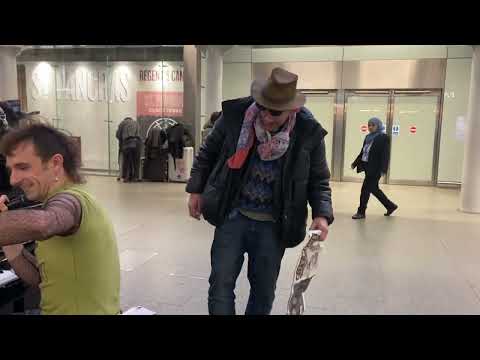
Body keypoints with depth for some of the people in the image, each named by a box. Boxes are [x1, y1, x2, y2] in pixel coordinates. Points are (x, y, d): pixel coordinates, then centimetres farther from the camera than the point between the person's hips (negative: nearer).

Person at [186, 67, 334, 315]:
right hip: (233, 216, 0)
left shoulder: (309, 133, -11)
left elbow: (319, 181, 1)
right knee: (221, 283, 5)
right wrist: (196, 190, 6)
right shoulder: (235, 115, -10)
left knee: (264, 290, 14)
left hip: (273, 226, 0)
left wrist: (322, 214, -15)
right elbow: (208, 153, 6)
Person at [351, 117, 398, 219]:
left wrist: (383, 169, -22)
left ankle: (361, 212, 6)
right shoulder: (368, 137, 14)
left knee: (365, 189, -5)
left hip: (375, 169, -8)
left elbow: (385, 154, -14)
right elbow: (362, 152, 20)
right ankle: (390, 206, 31)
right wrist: (355, 163, 16)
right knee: (373, 189, 15)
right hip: (368, 167, 8)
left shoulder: (384, 137, -8)